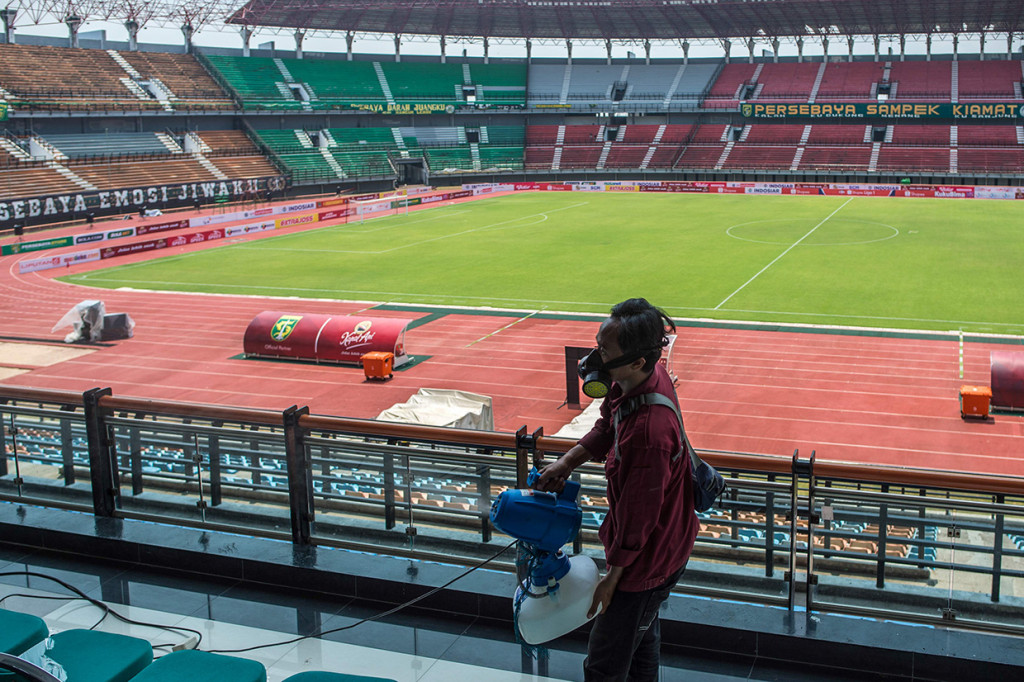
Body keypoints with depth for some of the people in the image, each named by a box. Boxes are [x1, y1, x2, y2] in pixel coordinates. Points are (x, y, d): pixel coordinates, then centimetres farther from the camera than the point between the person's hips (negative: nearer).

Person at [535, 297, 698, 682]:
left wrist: (612, 577, -15)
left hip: (648, 558, -9)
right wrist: (566, 462, 1)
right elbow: (606, 427, 10)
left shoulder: (648, 430, -40)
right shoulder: (651, 374, -11)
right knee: (643, 633, 32)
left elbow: (638, 514, -28)